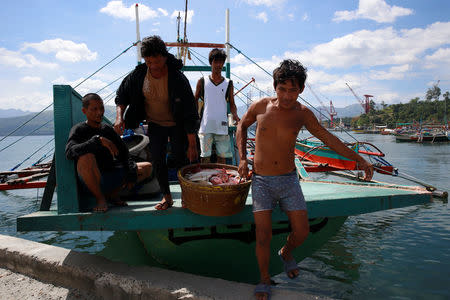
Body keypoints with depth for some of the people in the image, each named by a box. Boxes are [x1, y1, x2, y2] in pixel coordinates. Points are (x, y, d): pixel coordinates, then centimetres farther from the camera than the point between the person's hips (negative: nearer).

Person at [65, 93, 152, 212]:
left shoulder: (108, 129, 10)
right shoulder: (79, 130, -6)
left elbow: (123, 152, 9)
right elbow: (70, 152, -26)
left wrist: (130, 173, -5)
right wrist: (98, 140, -35)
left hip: (111, 176, 6)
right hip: (90, 180, -6)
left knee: (147, 167, 4)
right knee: (86, 156, -37)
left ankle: (113, 194, 7)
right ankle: (100, 198, -16)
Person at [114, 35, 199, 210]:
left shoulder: (178, 79, -27)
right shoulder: (139, 75, -16)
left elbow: (190, 114, -25)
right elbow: (122, 95, 2)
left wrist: (192, 145, -24)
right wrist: (119, 116, -17)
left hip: (177, 124, -3)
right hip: (155, 123, 3)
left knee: (179, 158, -4)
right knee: (157, 159, -2)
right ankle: (166, 197, 12)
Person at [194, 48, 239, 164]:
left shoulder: (228, 83, 8)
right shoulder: (202, 81, 6)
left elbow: (232, 104, 11)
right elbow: (195, 101, 12)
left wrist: (234, 115, -9)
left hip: (222, 126, 1)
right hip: (205, 125, -1)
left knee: (222, 156, 6)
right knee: (205, 156, 2)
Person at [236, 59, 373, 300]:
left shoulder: (302, 114, -2)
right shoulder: (260, 107, -5)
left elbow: (327, 138, 10)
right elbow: (242, 126, 13)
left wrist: (358, 159, 12)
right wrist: (243, 159, 4)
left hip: (289, 180, 2)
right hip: (261, 181, -1)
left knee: (302, 232, 2)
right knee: (263, 236, -5)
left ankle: (286, 252, 38)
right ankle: (264, 280, 21)